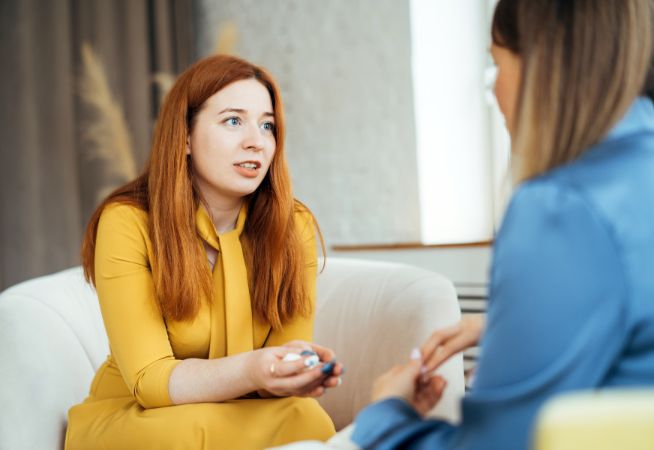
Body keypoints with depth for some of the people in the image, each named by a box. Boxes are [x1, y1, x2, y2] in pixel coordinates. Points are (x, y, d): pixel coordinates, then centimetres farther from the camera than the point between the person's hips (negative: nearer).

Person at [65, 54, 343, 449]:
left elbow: (288, 350, -10)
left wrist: (298, 371, -36)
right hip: (130, 418, -2)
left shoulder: (294, 226, -7)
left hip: (245, 415, 2)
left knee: (307, 418, -31)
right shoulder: (127, 223, -16)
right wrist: (249, 372, -41)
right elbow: (150, 379, -21)